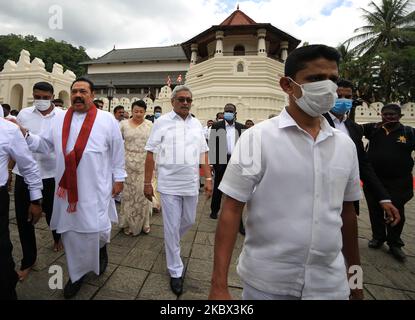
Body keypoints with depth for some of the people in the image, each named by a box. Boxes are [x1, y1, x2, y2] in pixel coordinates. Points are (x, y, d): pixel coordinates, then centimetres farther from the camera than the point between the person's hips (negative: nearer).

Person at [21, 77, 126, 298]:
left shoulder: (107, 120, -3)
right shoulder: (60, 119, 8)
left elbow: (117, 151, -1)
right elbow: (45, 145, 14)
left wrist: (118, 178, -1)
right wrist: (25, 135, -2)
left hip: (96, 188, -3)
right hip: (67, 188, 4)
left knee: (97, 228, 2)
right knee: (70, 230, 13)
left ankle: (101, 249, 40)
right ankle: (77, 272, 34)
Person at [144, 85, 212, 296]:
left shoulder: (196, 124, 9)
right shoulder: (162, 122, -3)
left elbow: (203, 154, 11)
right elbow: (151, 153, -4)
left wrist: (208, 179, 6)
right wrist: (147, 183, -5)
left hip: (191, 184, 5)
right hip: (169, 185, -4)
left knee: (189, 221, 19)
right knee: (171, 228, 5)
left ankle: (171, 244, 51)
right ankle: (176, 272, 24)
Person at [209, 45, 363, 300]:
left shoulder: (346, 145, 0)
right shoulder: (256, 138, -15)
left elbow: (347, 212, 9)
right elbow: (231, 210, -14)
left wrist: (355, 274, 15)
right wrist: (219, 285, -16)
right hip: (266, 283, -3)